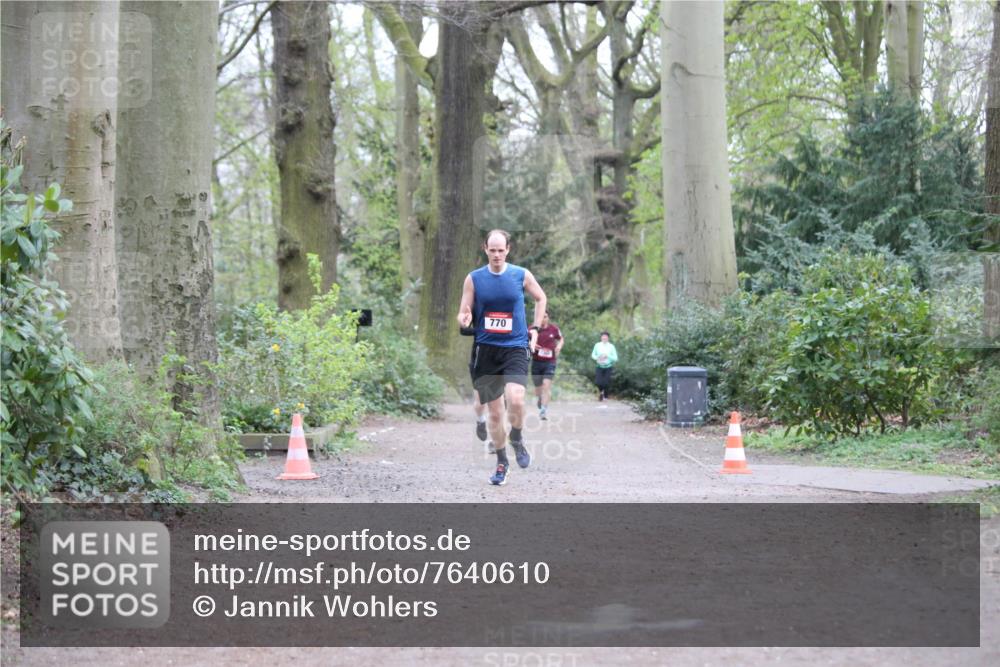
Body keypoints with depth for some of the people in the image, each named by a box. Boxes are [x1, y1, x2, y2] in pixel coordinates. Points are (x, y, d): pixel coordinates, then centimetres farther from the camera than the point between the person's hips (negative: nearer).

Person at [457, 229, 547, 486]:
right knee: (494, 411, 5)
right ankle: (501, 463, 22)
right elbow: (463, 315, 2)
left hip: (515, 347, -1)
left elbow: (540, 298, 18)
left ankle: (517, 439, 7)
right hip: (486, 349, 1)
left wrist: (535, 328, 10)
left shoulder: (521, 275, 0)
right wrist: (464, 320, -22)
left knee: (515, 399, -24)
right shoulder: (474, 279, 0)